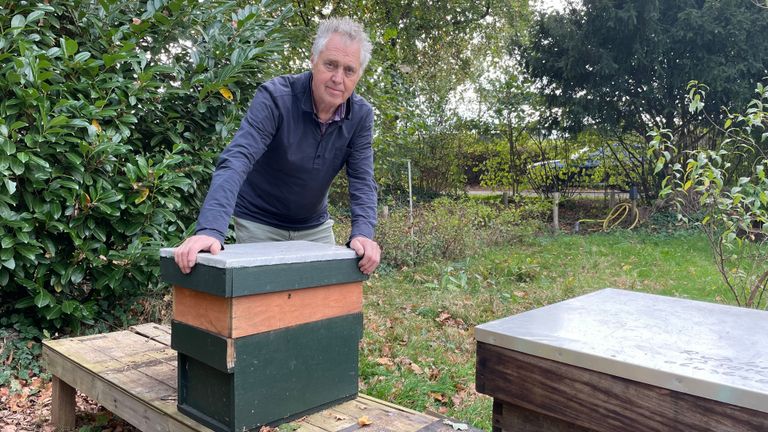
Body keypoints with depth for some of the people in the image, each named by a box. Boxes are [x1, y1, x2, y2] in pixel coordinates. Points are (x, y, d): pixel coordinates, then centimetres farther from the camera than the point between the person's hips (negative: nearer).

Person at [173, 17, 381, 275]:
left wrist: (363, 233, -34)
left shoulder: (361, 115, -11)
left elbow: (362, 181, -14)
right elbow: (236, 160, -35)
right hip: (259, 223, -4)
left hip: (315, 226, 4)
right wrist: (210, 230, -49)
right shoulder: (274, 97, -24)